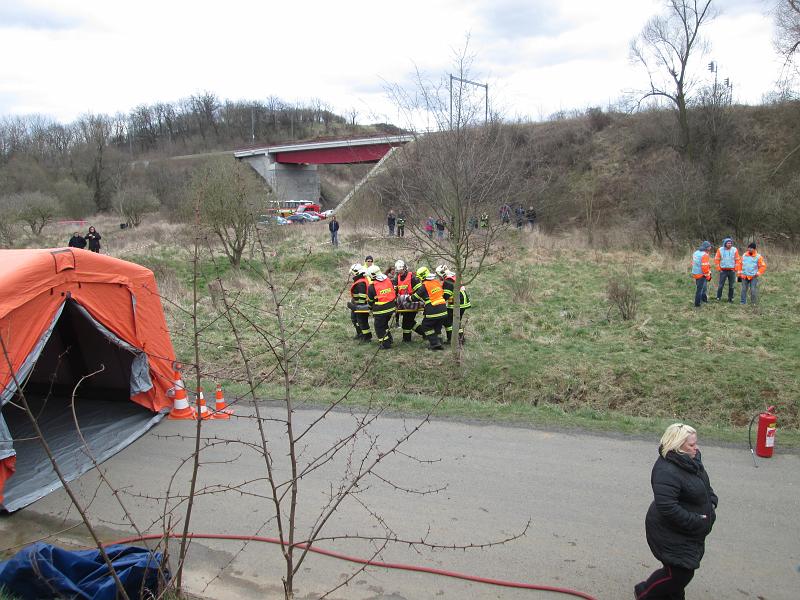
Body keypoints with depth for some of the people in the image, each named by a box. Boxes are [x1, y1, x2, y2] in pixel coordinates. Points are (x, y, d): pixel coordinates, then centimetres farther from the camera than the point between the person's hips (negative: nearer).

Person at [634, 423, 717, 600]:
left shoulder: (691, 460, 0)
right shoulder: (667, 472, -32)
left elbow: (704, 484, 18)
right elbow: (668, 508, -35)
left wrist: (712, 502, 2)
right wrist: (696, 521, -26)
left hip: (690, 532, 9)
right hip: (672, 534, -9)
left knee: (683, 572, 20)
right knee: (679, 573, -1)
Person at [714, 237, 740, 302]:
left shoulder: (734, 250, 2)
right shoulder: (720, 250, -1)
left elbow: (738, 260, 5)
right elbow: (716, 259, 2)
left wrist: (736, 269, -2)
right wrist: (719, 269, -4)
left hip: (732, 271, 1)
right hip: (723, 270, -1)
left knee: (731, 285, 7)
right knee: (721, 285, -2)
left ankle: (730, 298, 15)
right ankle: (718, 297, 7)